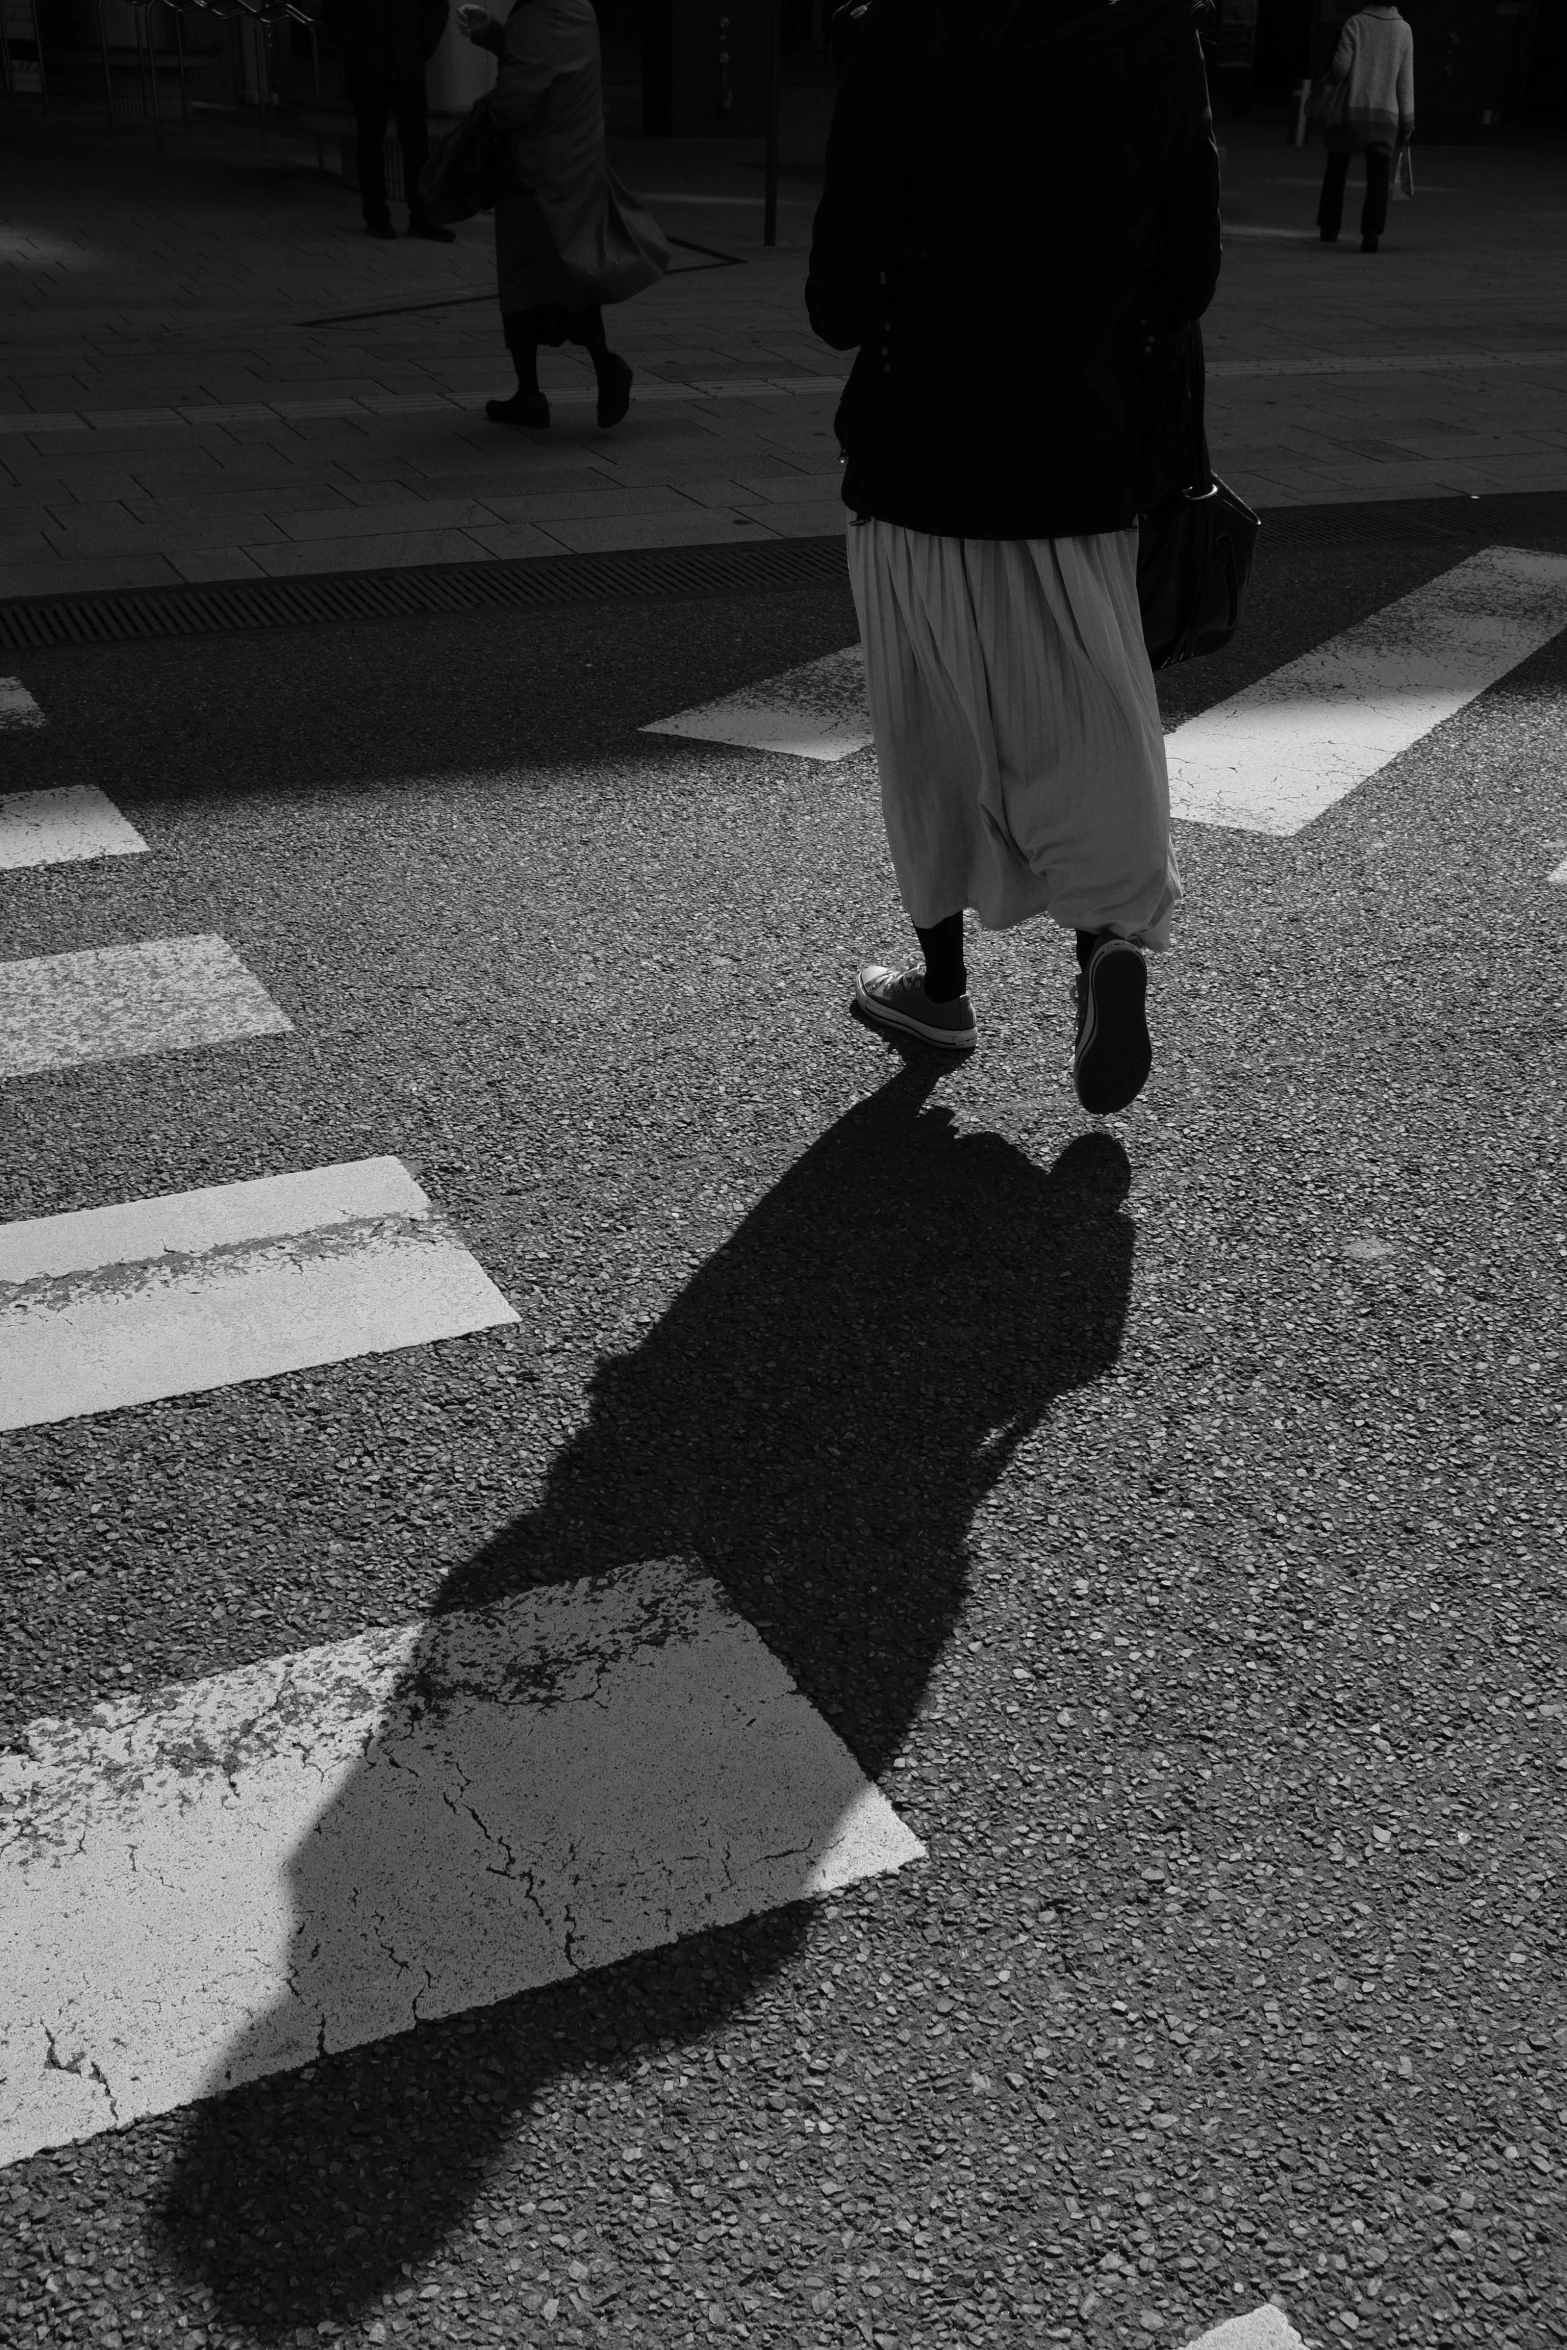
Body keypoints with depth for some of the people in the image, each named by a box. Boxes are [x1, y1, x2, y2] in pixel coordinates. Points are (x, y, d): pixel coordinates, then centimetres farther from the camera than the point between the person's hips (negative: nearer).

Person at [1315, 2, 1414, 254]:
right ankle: (1371, 231, -19)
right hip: (1385, 115, 1)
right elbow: (1405, 80, 4)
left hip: (1351, 110, -1)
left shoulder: (1356, 23, -3)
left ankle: (1329, 229, 19)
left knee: (1336, 170, 15)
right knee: (1378, 176, -2)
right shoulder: (1403, 30, 4)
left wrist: (1332, 79, 16)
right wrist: (1407, 121, 8)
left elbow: (1341, 65, -8)